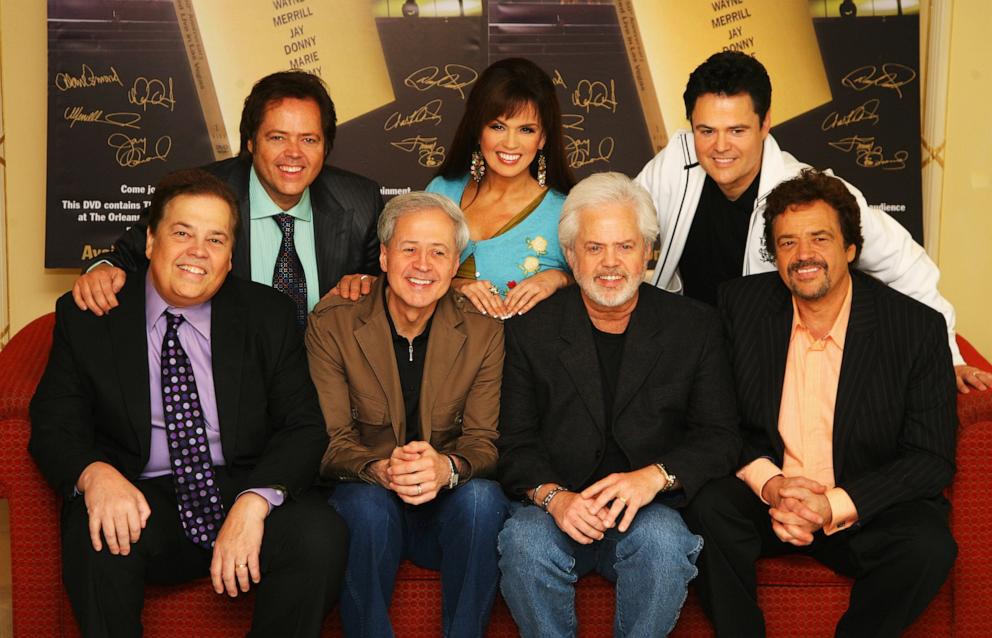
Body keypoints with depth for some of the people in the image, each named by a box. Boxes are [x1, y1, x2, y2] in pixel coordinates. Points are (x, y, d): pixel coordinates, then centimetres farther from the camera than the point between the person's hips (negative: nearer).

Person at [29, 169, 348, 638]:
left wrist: (254, 502, -21)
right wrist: (95, 473, -24)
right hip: (141, 498, -1)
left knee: (320, 537, -28)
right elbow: (53, 425, 1)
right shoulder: (86, 317, 5)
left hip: (243, 489, 1)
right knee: (98, 543, -34)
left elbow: (303, 427, 0)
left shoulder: (269, 315, 5)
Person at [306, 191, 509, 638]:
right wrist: (382, 470, -29)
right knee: (368, 504, -35)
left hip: (446, 509, 1)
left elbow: (483, 440, -3)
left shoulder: (484, 333, 1)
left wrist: (445, 467, -28)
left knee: (482, 496, -31)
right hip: (365, 500, -1)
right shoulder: (330, 325, -2)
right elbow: (331, 439, -6)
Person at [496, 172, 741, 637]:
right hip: (556, 509, 0)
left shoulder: (695, 326, 6)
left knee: (662, 540, -33)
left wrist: (655, 476, -18)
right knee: (524, 542, -32)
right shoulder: (530, 331, 6)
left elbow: (720, 437, 1)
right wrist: (553, 496, -19)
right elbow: (515, 442, 2)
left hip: (648, 510, 0)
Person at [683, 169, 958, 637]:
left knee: (928, 546, -29)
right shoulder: (740, 305, -3)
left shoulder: (919, 328, -9)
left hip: (867, 507, -1)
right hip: (764, 496, 1)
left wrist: (835, 507, -22)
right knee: (708, 508, -28)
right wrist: (768, 483, -17)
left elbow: (932, 458, -9)